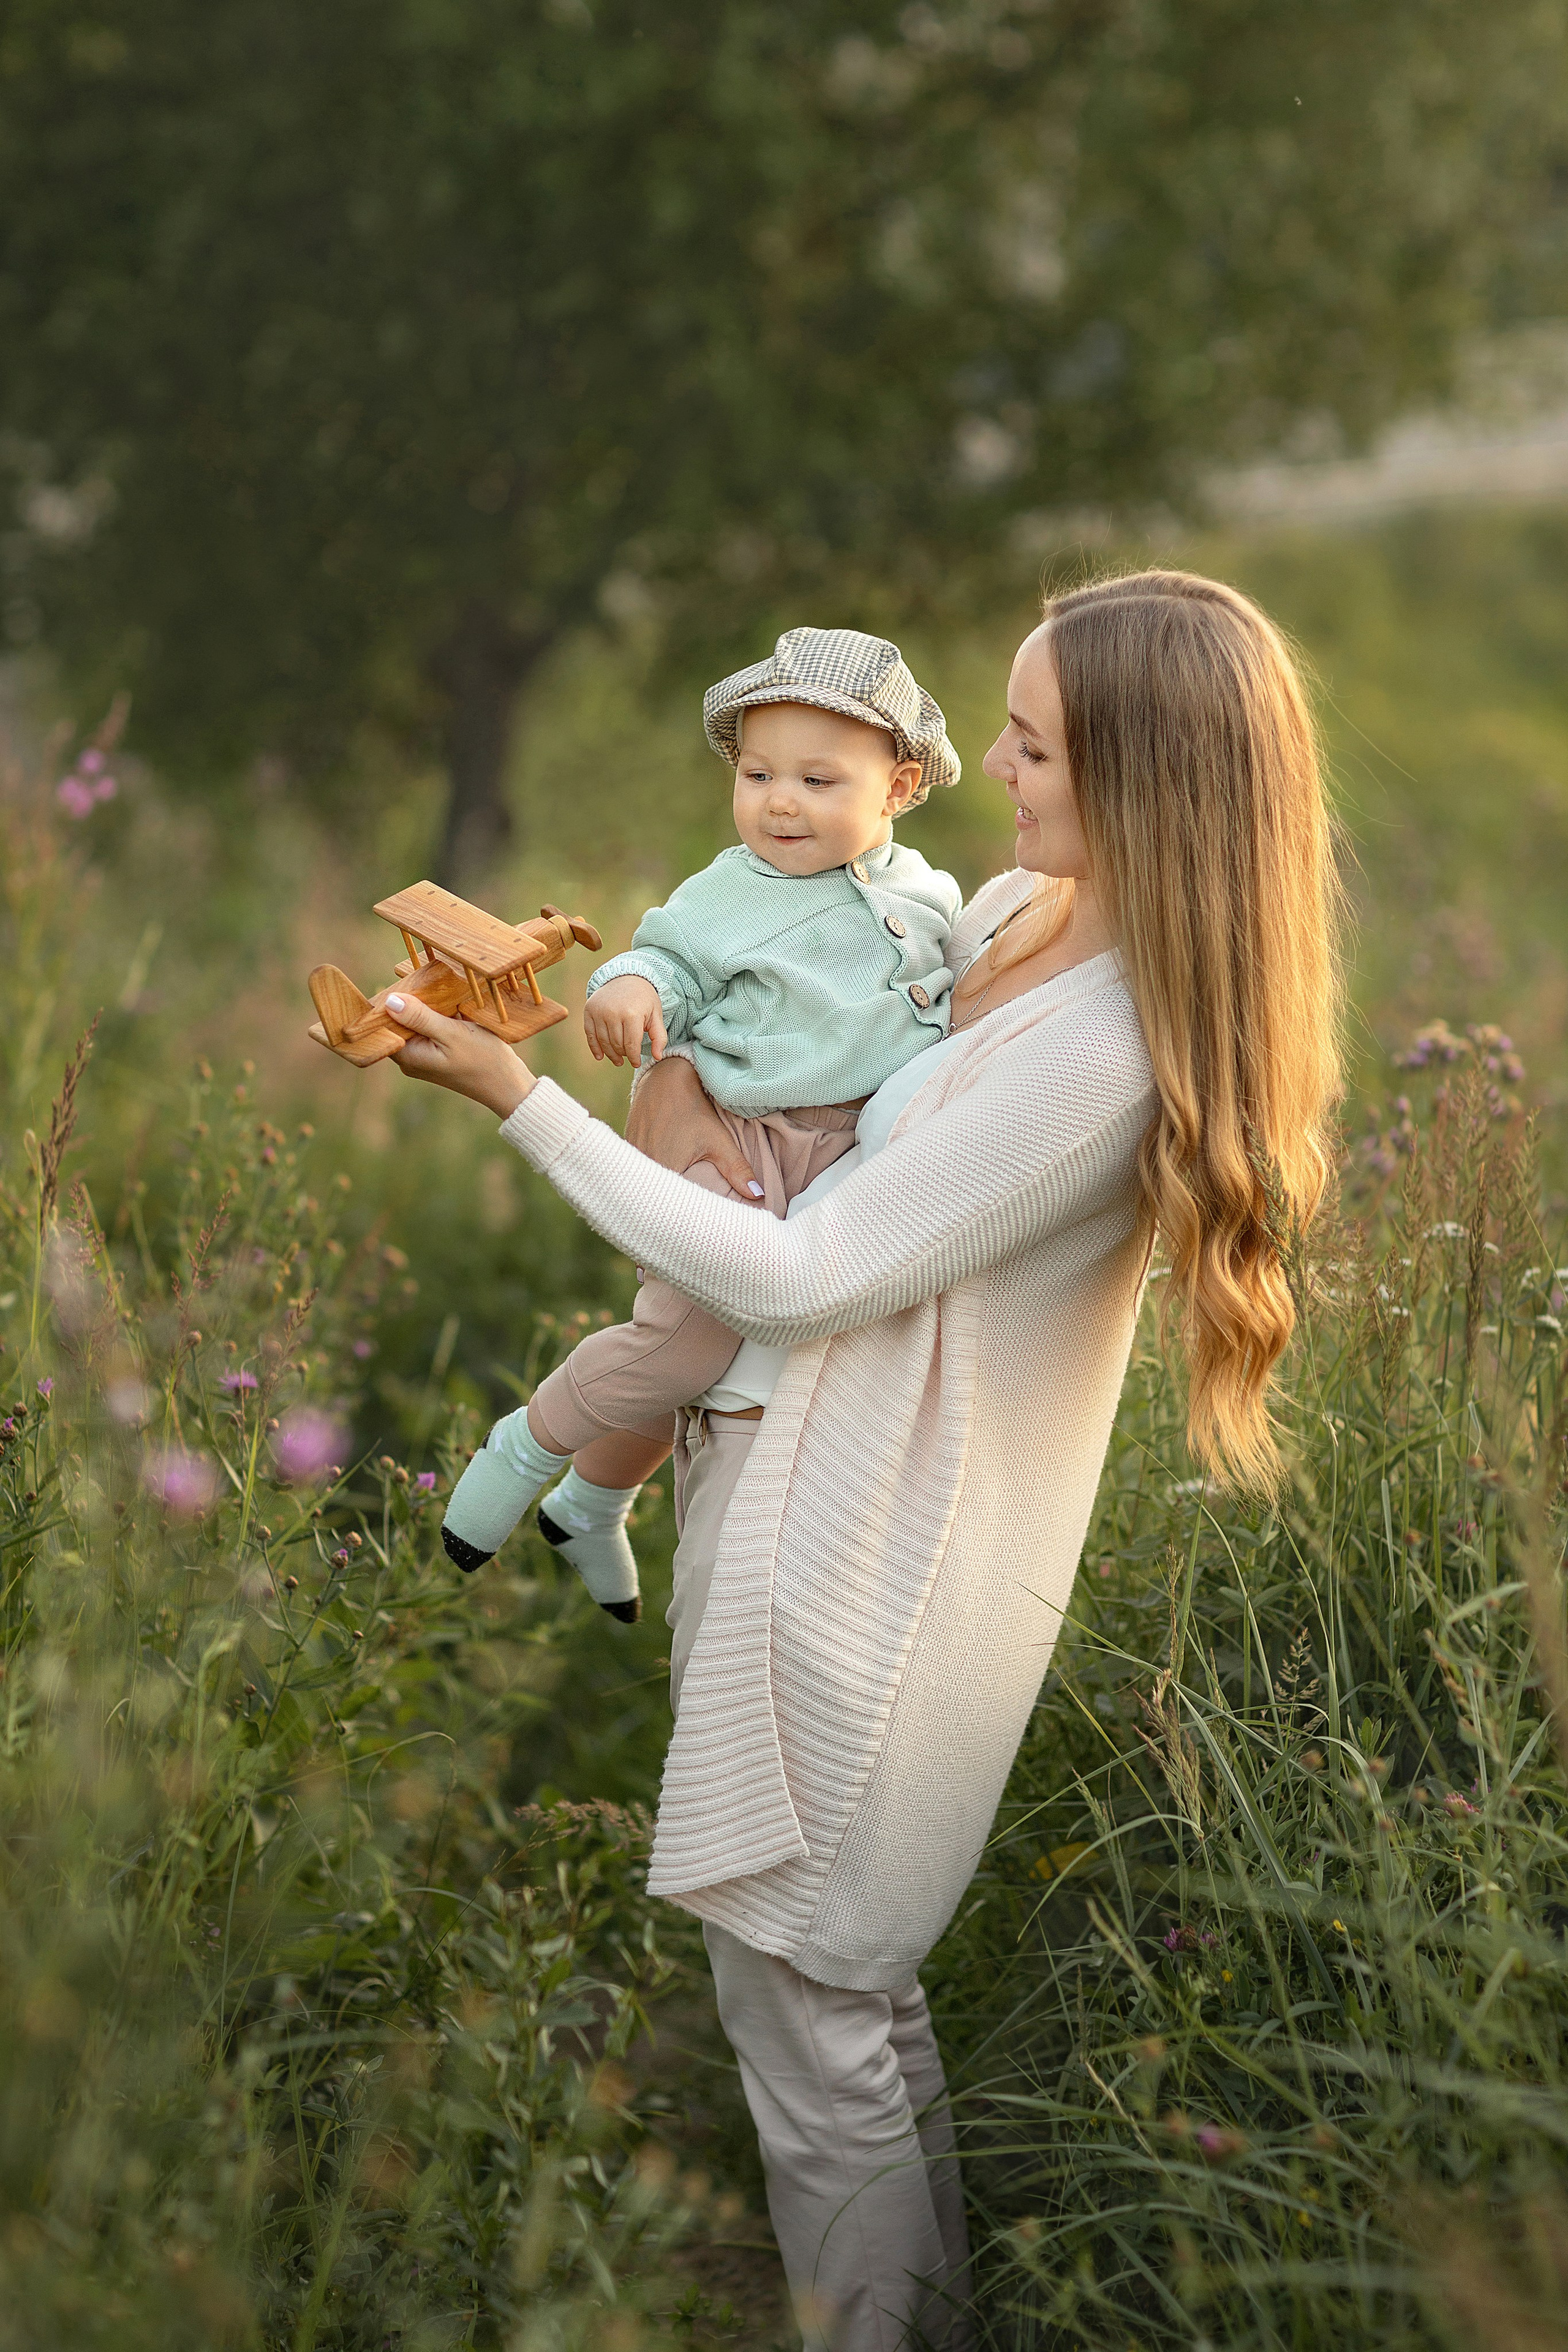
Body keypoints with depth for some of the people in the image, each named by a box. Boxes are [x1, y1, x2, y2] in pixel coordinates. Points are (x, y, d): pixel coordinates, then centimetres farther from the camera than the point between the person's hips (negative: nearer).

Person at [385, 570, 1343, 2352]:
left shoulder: (1106, 1051, -27)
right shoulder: (1023, 912, 1)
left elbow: (800, 1280, -23)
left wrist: (519, 1100, -18)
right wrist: (683, 1069, -4)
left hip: (874, 1564, -10)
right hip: (819, 1473, 10)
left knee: (804, 2009, 3)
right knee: (857, 1988, 23)